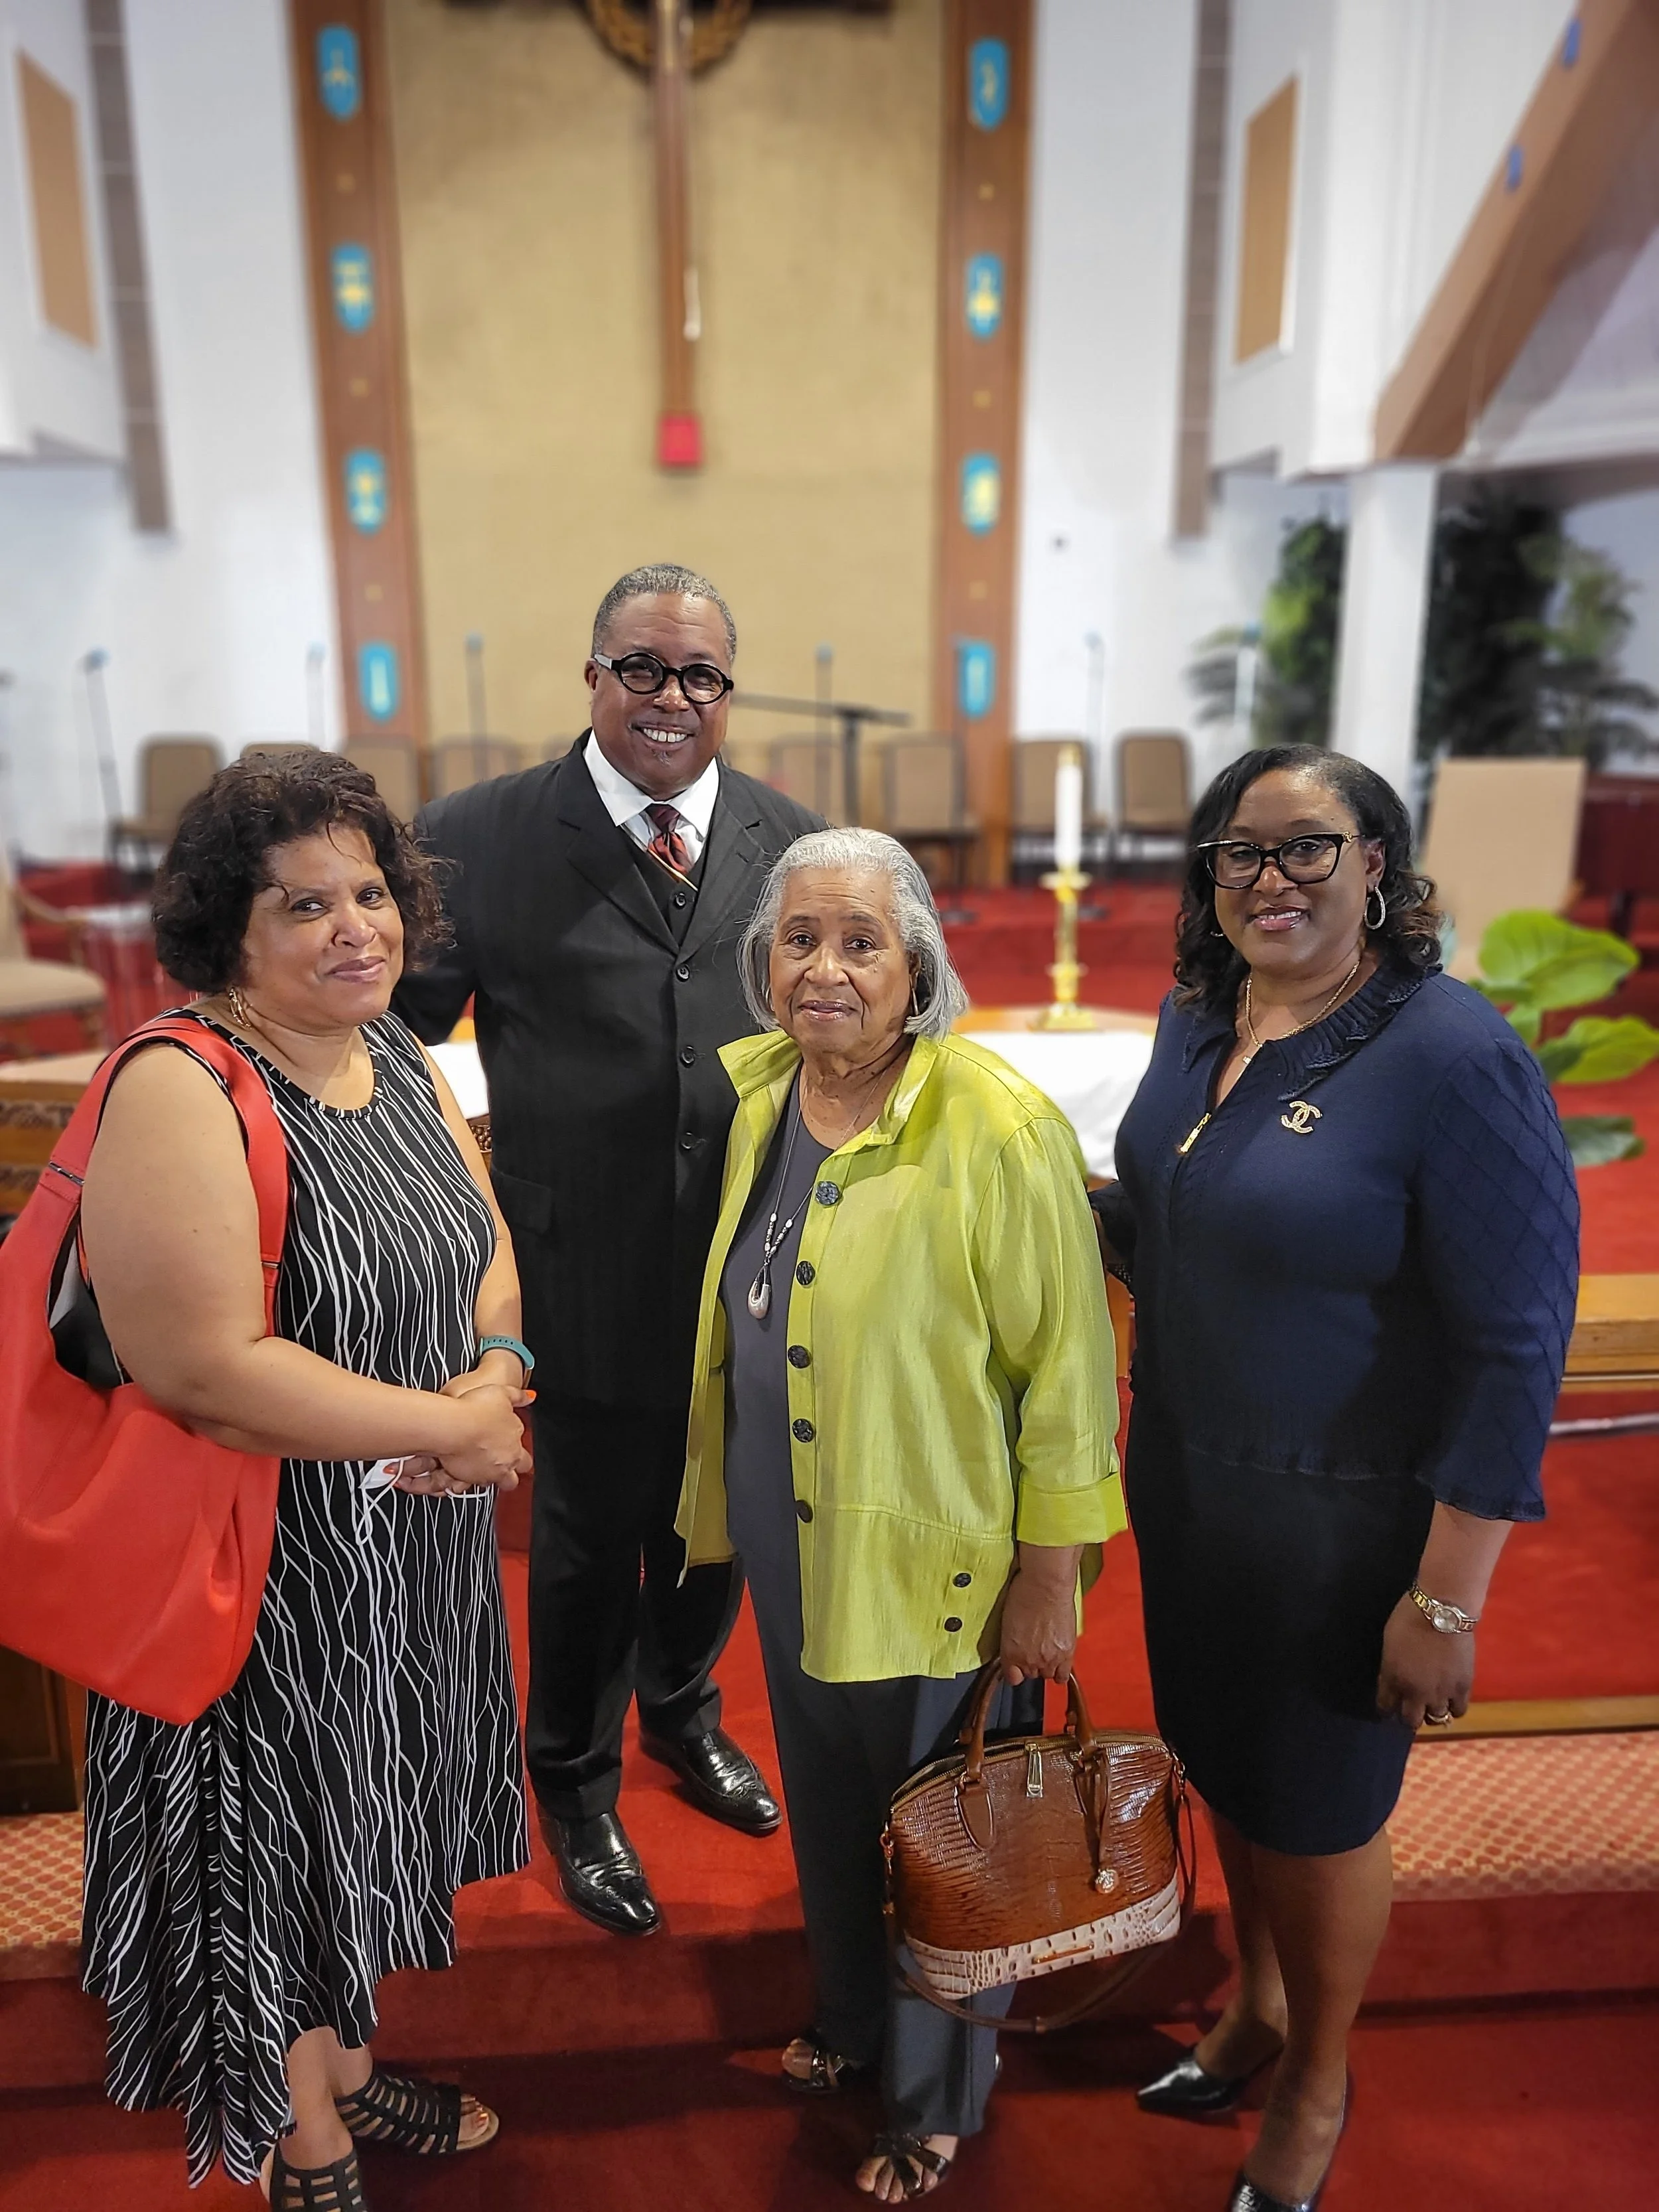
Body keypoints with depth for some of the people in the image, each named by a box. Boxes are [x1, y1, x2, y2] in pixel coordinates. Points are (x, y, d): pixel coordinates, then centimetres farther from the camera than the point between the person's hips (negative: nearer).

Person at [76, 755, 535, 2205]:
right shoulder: (180, 1091, -23)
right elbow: (208, 1366, -30)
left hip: (419, 1545, 7)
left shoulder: (397, 1058, 1)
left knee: (368, 1828, 26)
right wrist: (452, 1427, -21)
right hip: (271, 1571, -7)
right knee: (285, 1846, 14)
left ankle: (352, 2073, 52)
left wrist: (495, 1372, -14)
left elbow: (487, 1247, 8)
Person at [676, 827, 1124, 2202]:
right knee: (827, 1802, 27)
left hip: (938, 1561, -6)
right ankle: (853, 2023, 56)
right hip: (793, 1545, 6)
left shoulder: (999, 1130, -23)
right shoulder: (747, 1089, -3)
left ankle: (938, 2102, 45)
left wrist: (1049, 1576, -15)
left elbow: (1067, 1368, -18)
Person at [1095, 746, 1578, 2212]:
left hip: (1342, 1526, -6)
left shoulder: (1453, 1058, -23)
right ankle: (1257, 2001, 54)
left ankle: (1317, 2087, 46)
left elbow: (1517, 1347, -21)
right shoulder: (1201, 1021, -1)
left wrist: (1446, 1601, -18)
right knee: (1221, 1760, 24)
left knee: (1318, 1808, 16)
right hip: (1182, 1483, 6)